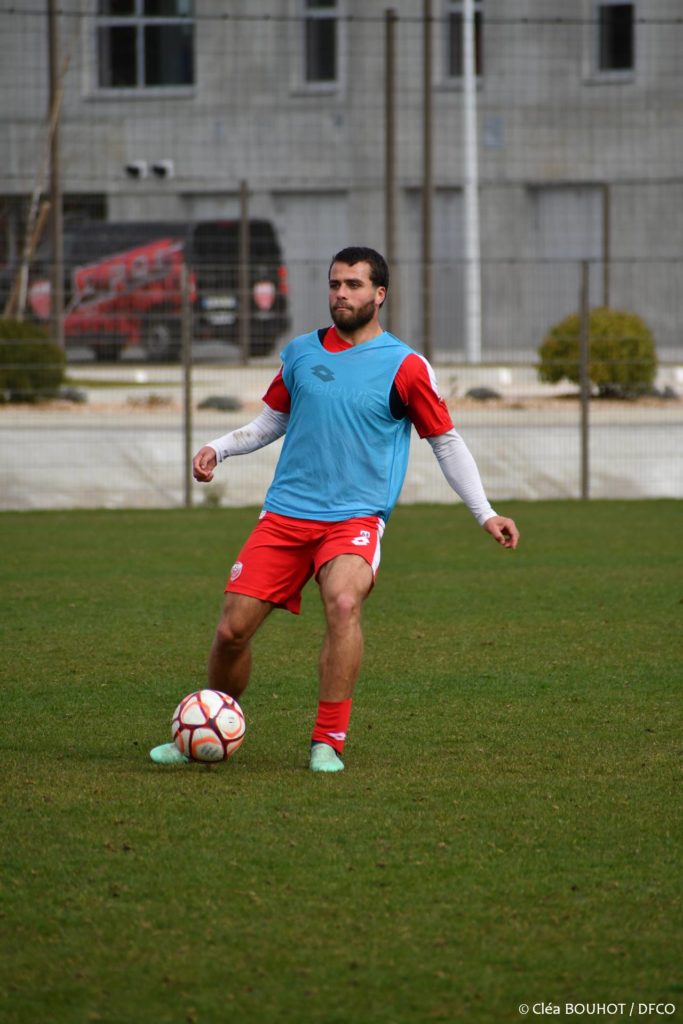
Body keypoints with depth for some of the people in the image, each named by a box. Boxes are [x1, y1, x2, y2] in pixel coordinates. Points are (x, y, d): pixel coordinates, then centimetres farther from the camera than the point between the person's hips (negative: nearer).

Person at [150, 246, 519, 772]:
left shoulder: (405, 367, -2)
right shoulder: (301, 352, 9)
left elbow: (447, 442, 4)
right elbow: (272, 420, 23)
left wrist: (486, 514, -2)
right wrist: (218, 449, 7)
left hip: (355, 518, -4)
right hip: (285, 513, 4)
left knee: (344, 602, -33)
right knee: (233, 628, -4)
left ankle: (328, 742, -24)